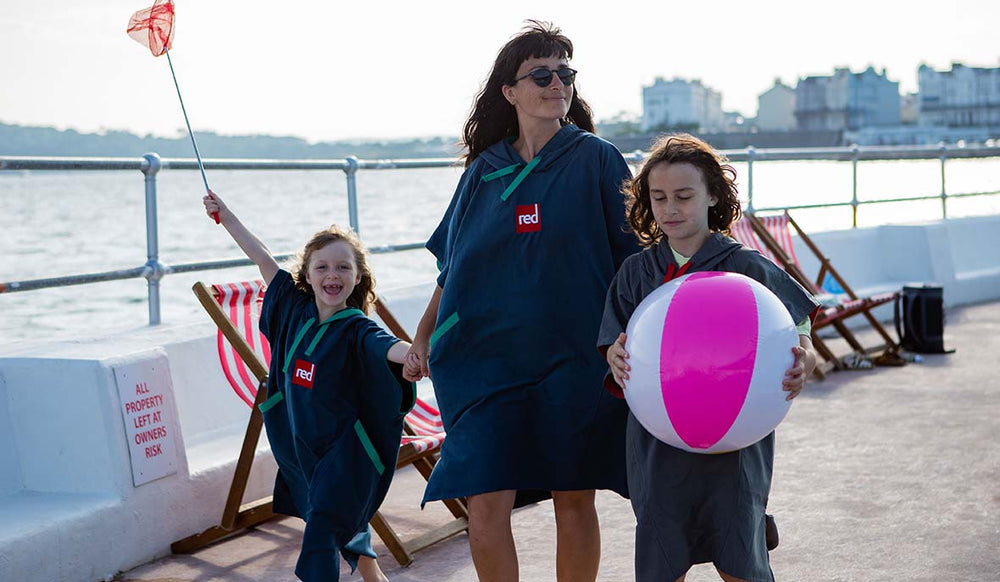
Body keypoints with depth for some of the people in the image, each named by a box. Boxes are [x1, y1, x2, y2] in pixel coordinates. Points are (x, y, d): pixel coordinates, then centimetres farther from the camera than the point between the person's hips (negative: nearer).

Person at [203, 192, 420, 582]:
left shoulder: (356, 329, -18)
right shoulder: (296, 309, -1)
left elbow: (388, 346, -40)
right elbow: (262, 258, 8)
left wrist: (414, 353, -63)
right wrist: (226, 216, 16)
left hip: (345, 448, -6)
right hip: (303, 445, 6)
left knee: (321, 528, -15)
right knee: (344, 524, 20)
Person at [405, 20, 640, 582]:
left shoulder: (597, 160, 0)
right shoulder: (483, 172, 9)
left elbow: (634, 257, 0)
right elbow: (454, 267, 16)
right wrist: (424, 334, 10)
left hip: (575, 357, -2)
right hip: (488, 356, 2)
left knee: (574, 499, 6)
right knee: (487, 507, -5)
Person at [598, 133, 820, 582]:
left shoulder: (747, 269, -4)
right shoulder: (636, 273, 5)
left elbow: (799, 343, -6)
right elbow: (619, 353, -1)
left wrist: (802, 365, -28)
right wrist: (617, 359, -24)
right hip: (657, 440, 3)